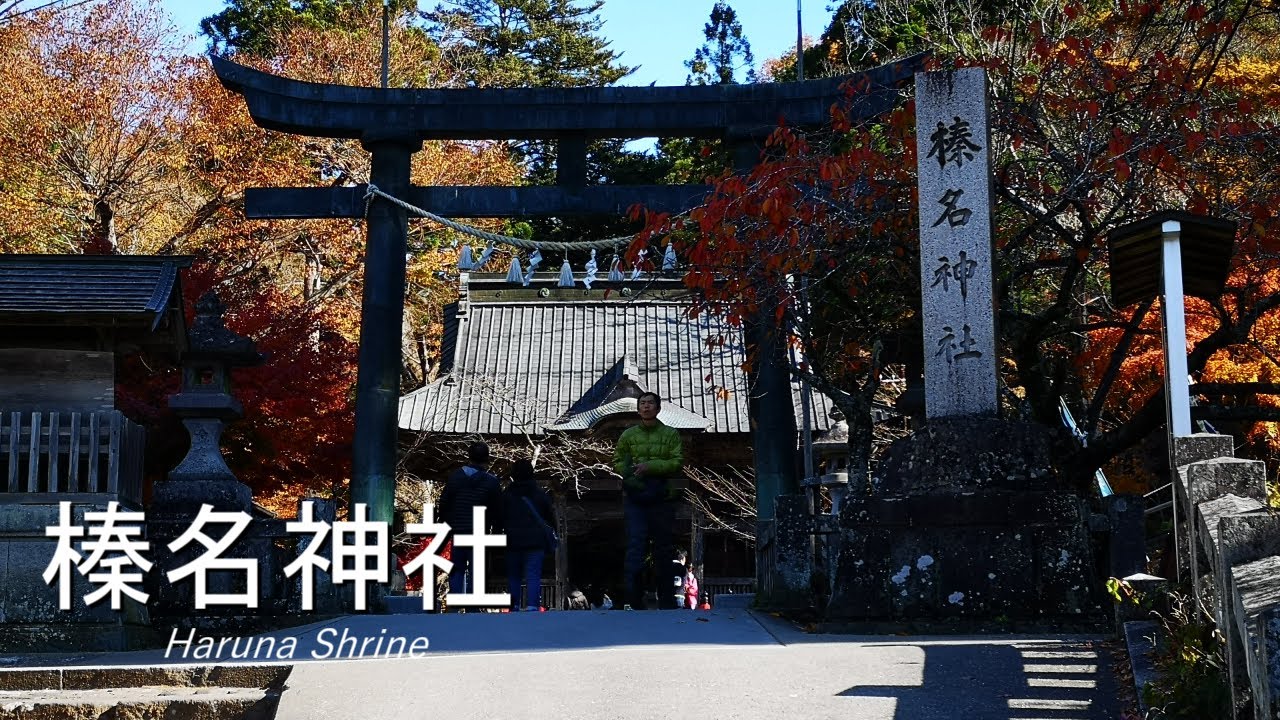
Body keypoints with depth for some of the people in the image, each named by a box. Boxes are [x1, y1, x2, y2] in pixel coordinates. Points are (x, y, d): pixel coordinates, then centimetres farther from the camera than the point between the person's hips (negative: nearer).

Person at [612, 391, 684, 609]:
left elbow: (677, 462, -3)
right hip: (634, 497, 0)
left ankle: (666, 599, 13)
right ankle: (633, 598, -12)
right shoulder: (628, 435, 11)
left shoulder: (671, 435, 7)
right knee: (635, 543, -11)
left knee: (663, 546, 6)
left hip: (662, 496, 0)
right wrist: (630, 471, -9)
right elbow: (617, 462, 13)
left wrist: (649, 467, -15)